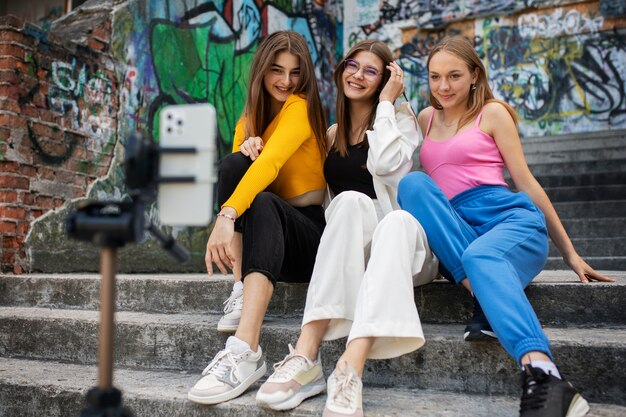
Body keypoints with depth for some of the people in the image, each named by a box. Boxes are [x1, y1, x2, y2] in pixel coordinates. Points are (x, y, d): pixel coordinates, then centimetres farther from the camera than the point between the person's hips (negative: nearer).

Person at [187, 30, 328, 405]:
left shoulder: (301, 107, -6)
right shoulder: (250, 118, 15)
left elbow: (270, 163, -25)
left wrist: (227, 215, -40)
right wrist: (246, 148, -21)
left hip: (309, 231, -4)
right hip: (267, 234, 5)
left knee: (262, 204, -37)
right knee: (234, 163, -20)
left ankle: (245, 354, -50)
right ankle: (238, 289, -24)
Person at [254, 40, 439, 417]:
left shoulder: (401, 117, 5)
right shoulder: (333, 133, 18)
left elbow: (386, 165, -16)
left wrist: (386, 102, -6)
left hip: (401, 239, -2)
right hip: (348, 247, 2)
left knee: (399, 221, -38)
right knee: (351, 200, -32)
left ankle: (350, 371, -51)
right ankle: (306, 355, -43)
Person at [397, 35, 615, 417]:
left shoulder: (492, 112, 12)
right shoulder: (427, 118, 25)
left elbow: (526, 182, 10)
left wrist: (571, 254, 10)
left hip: (511, 217, -3)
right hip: (453, 234, 3)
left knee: (480, 256, -38)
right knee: (412, 183, -25)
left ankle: (544, 379, -56)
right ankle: (481, 293, -35)